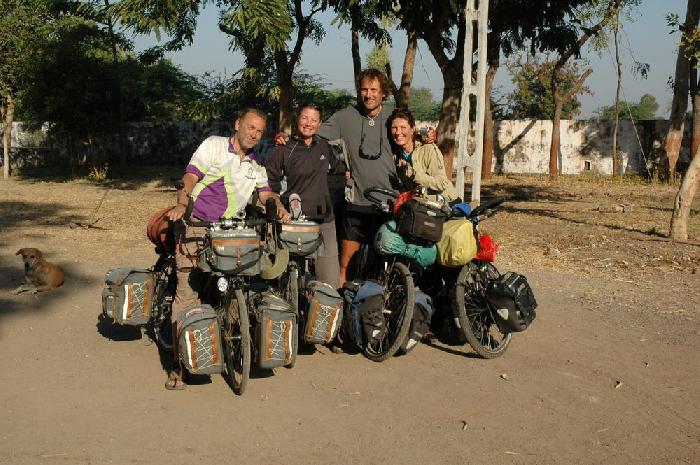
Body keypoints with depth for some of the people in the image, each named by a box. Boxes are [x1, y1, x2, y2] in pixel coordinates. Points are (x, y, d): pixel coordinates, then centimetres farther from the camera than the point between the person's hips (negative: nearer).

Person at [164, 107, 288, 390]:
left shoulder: (256, 167, 22)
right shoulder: (214, 145, 6)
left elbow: (266, 193, 10)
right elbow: (190, 178, -4)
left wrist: (279, 206, -13)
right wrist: (183, 204, -23)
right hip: (196, 227, -5)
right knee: (188, 292, -11)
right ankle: (178, 363, -9)